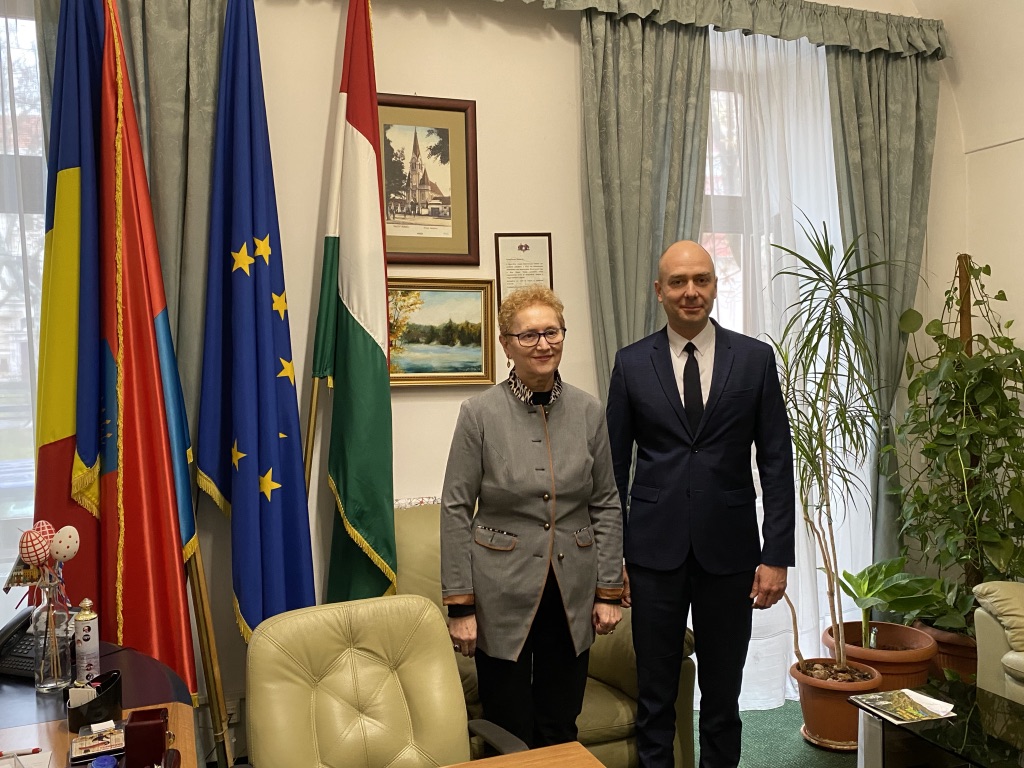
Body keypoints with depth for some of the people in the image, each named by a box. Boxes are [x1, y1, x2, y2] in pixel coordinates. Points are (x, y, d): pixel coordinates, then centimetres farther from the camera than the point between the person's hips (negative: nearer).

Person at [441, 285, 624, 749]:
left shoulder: (589, 411, 0)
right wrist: (460, 605, -8)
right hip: (503, 595, -2)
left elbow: (607, 505, 5)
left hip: (571, 596, 3)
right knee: (509, 738, 9)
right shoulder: (480, 413, -8)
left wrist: (609, 591, 2)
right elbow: (456, 511, -7)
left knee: (561, 732, 15)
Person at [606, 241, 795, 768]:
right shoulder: (631, 364, 1)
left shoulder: (755, 358, 1)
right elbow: (615, 465, 3)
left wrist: (777, 554, -4)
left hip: (729, 549, 0)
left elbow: (776, 462, 1)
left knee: (723, 691, 13)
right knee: (655, 692, 11)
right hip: (654, 549, 0)